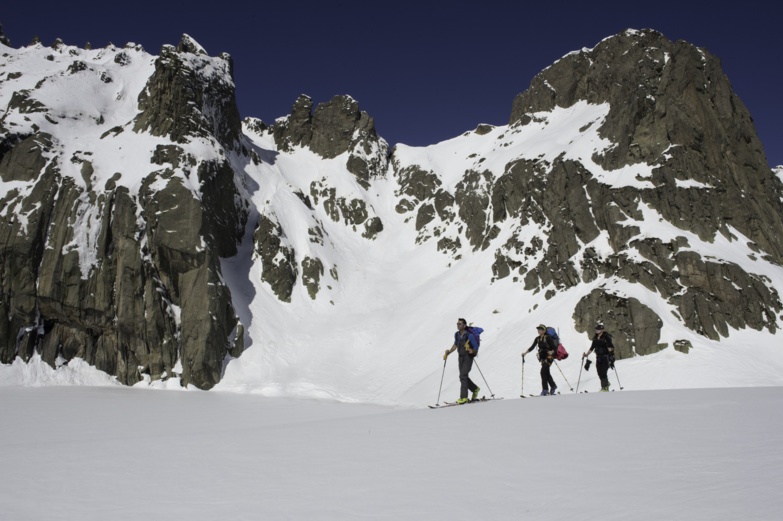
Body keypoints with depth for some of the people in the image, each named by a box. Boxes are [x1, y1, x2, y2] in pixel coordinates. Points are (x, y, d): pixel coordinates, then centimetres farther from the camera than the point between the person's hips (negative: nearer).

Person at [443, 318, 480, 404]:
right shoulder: (457, 334, 5)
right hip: (461, 357, 7)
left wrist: (471, 351, -31)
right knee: (463, 376, 11)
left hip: (468, 357, -7)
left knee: (463, 376, -15)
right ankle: (475, 389, 35)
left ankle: (464, 397, -13)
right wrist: (448, 352, 12)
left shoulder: (470, 335, -16)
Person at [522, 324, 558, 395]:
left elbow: (555, 348, -14)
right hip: (543, 357, 7)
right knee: (547, 373, 10)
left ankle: (545, 389, -13)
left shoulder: (548, 338, -13)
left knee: (543, 371, -16)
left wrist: (551, 352, -33)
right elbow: (532, 347, 12)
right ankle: (553, 386, 30)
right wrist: (525, 352, 2)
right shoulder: (537, 339, 5)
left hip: (549, 356, -7)